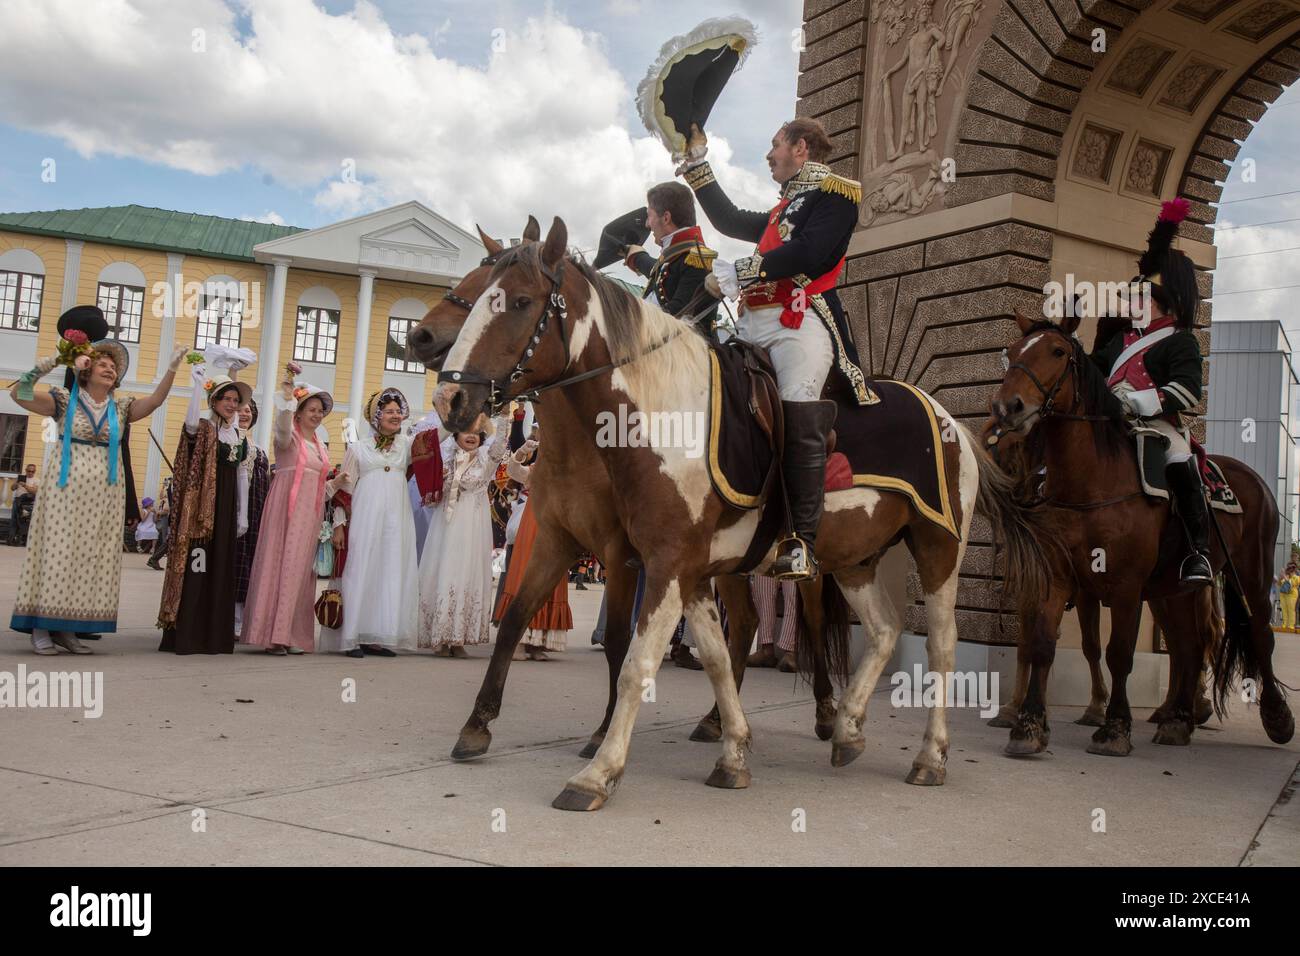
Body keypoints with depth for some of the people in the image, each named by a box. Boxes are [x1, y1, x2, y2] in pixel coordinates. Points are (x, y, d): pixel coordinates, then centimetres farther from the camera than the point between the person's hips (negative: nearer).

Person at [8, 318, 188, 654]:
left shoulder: (121, 408, 11)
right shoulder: (65, 400, 3)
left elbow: (155, 400, -3)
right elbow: (18, 394, -5)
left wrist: (172, 368, -15)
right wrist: (38, 371, -22)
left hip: (105, 495, 4)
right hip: (67, 490, -3)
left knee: (93, 558, 2)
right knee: (58, 553, -5)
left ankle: (68, 628, 8)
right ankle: (41, 627, 0)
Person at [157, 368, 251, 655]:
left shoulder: (240, 436, 14)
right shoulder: (203, 429, -3)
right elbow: (190, 421, -28)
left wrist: (243, 514, 13)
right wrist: (199, 384, -27)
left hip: (227, 506, 6)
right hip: (202, 504, -6)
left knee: (221, 568, 7)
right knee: (195, 565, -7)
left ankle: (214, 634, 12)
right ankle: (184, 634, -4)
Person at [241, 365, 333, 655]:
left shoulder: (319, 446, 20)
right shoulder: (289, 436, -1)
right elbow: (282, 427, -26)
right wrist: (287, 392, -39)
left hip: (310, 512, 7)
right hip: (287, 507, -7)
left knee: (301, 568, 5)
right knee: (280, 562, -9)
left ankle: (290, 634, 7)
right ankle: (273, 634, -8)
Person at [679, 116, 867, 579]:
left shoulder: (835, 192, 4)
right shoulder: (784, 208, 33)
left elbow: (810, 253, -11)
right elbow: (730, 220, 38)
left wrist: (738, 273, -9)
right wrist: (698, 163, 41)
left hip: (801, 321, -9)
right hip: (755, 326, 9)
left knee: (799, 418, -23)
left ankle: (802, 542, -25)